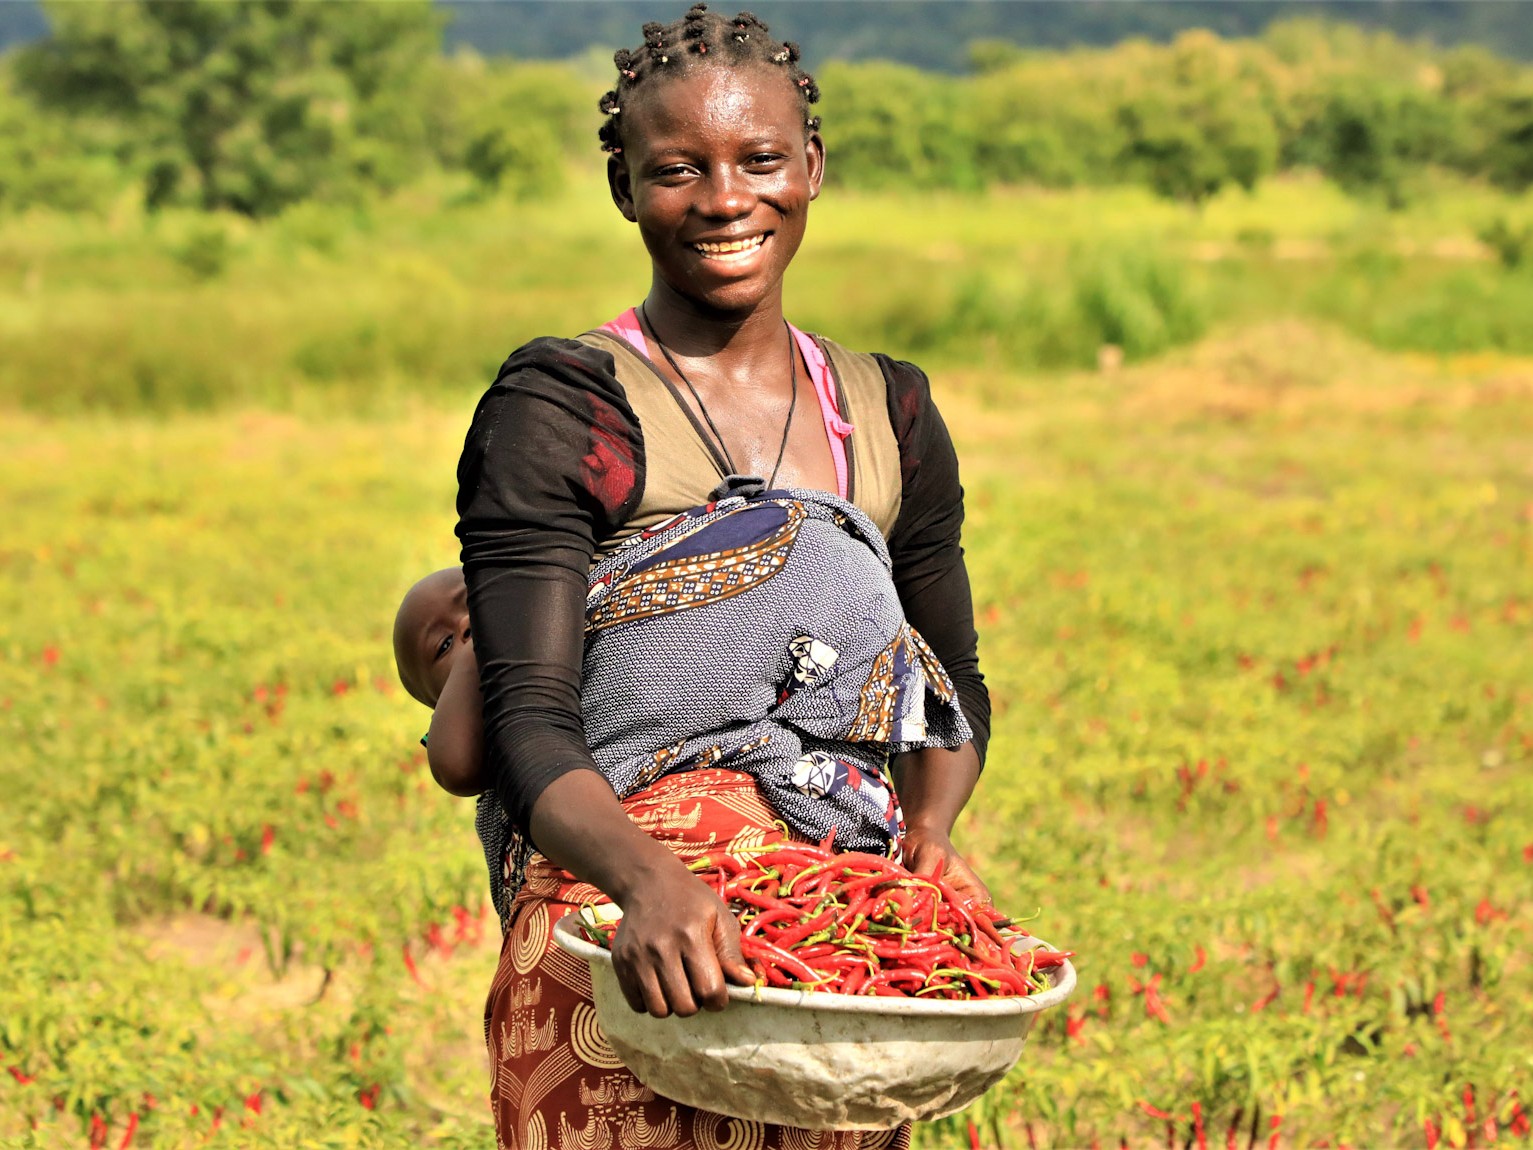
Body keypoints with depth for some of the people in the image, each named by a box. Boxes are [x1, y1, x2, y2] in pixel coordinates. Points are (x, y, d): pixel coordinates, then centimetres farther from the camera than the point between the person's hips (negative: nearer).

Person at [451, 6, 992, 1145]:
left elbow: (951, 684, 20)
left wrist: (933, 826, -1)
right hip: (624, 954, -4)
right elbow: (530, 726, -12)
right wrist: (647, 876, -31)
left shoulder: (888, 412, 12)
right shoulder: (555, 408, -4)